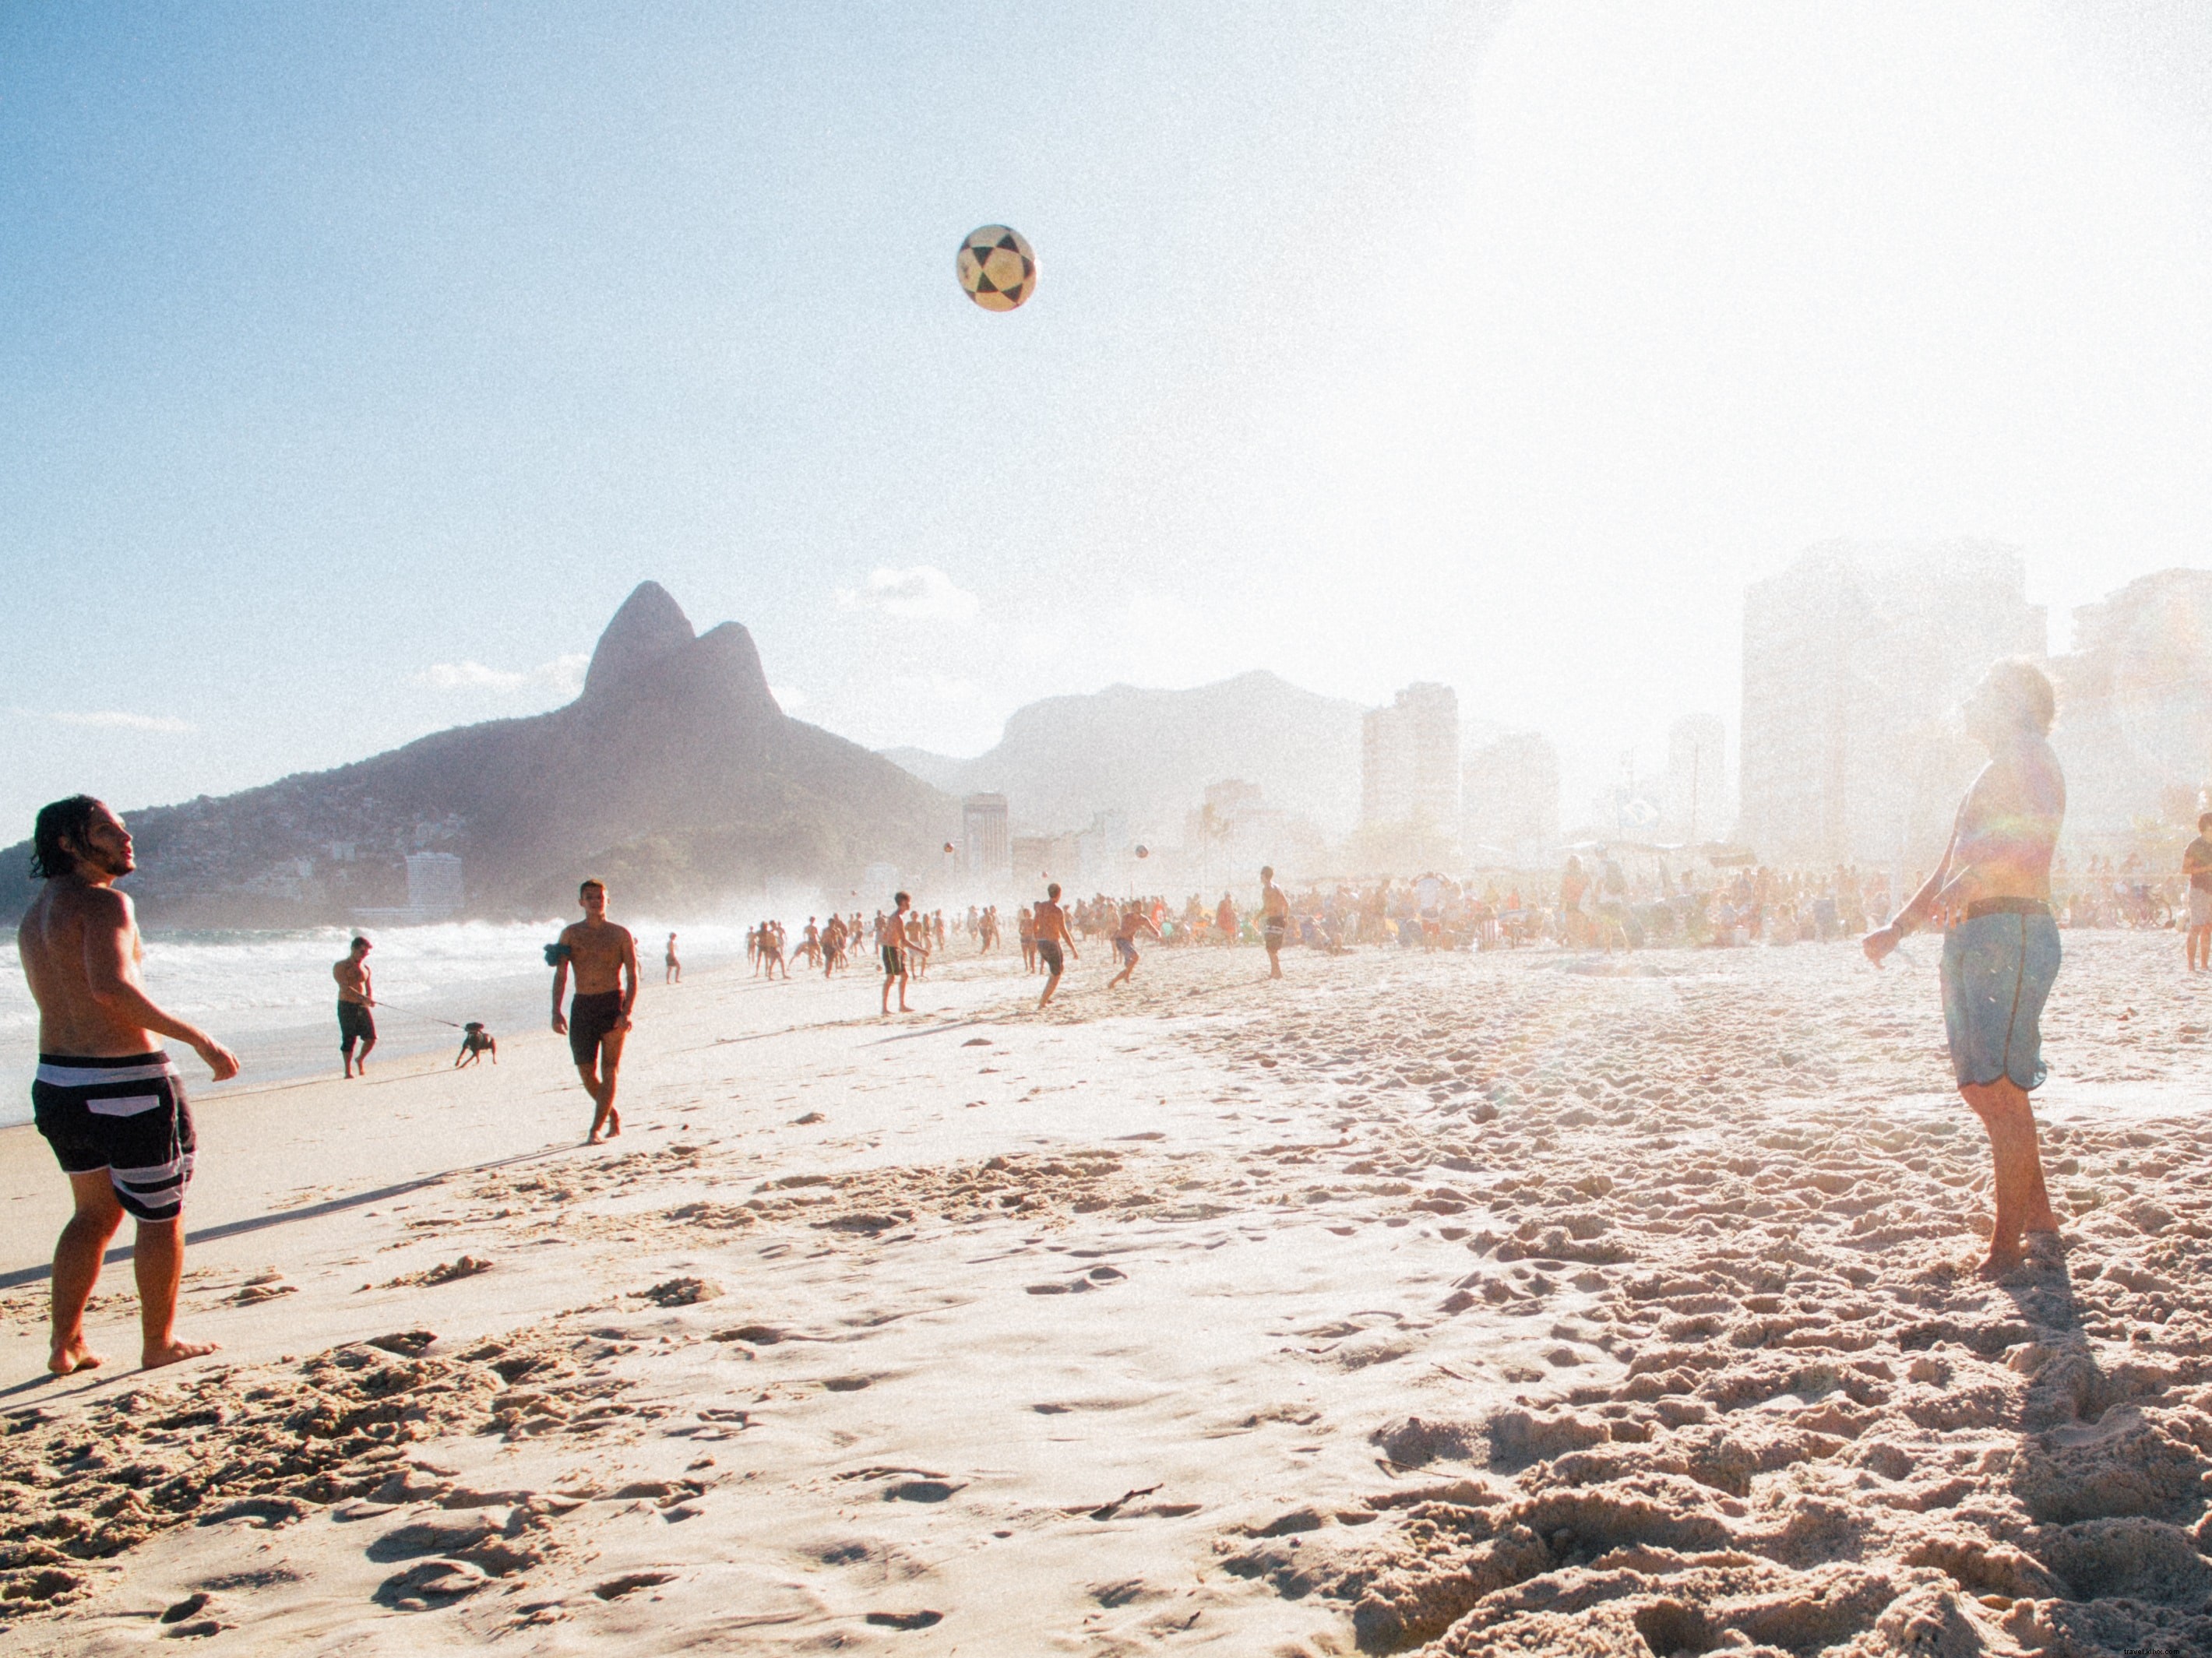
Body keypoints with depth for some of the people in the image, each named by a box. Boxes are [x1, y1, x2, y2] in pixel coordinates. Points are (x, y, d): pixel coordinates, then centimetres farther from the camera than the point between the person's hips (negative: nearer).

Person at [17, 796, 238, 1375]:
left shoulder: (34, 913, 13)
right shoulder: (104, 901, -16)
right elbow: (111, 986, -31)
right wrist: (200, 1040, -29)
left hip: (55, 1083, 9)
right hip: (125, 1087, -9)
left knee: (95, 1213, 23)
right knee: (161, 1217, 8)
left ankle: (65, 1344, 25)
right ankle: (160, 1343, 18)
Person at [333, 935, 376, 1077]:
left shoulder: (365, 968, 14)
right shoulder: (340, 967, -4)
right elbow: (345, 987, -17)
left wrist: (370, 998, -4)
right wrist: (362, 997, -30)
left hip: (363, 1007, 5)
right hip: (347, 1006, -5)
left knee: (371, 1038, -2)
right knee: (349, 1040, -4)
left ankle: (361, 1060, 25)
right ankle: (348, 1071, 8)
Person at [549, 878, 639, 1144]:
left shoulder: (620, 934, 3)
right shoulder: (571, 934, 8)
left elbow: (633, 976, 0)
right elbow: (560, 974, 5)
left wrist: (627, 1012, -13)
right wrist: (556, 1012, -6)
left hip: (613, 1004, -2)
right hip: (582, 1005, 3)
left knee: (609, 1069, -8)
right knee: (586, 1071, 5)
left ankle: (596, 1130, -9)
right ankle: (613, 1115, 27)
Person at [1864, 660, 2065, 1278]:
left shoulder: (2026, 753, -3)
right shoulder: (1992, 774, 28)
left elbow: (2043, 826, -25)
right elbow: (1948, 872, 32)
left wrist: (1976, 875, -39)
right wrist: (1897, 929, 23)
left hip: (2012, 933, -10)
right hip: (1971, 940, 10)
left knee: (1999, 1090, -11)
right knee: (1980, 1088, 13)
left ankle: (2007, 1249, -8)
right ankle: (2038, 1214, 25)